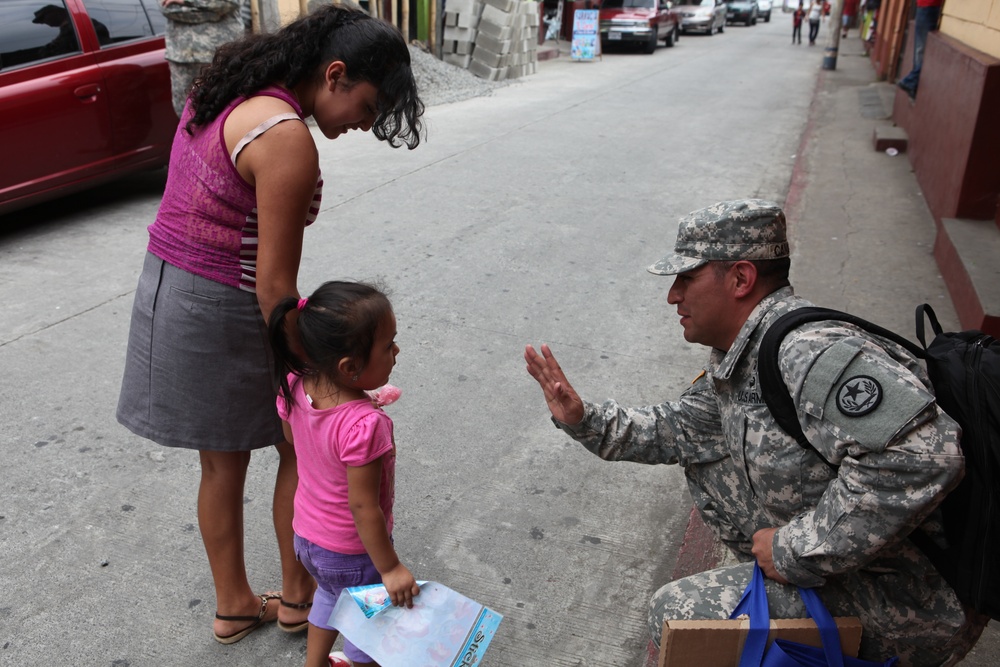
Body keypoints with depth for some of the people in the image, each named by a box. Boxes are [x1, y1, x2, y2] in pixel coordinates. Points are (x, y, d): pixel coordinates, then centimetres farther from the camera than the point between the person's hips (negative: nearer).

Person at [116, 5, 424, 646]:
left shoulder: (228, 92, 7)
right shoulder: (289, 140, -23)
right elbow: (274, 282, -21)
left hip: (164, 291, 9)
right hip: (223, 313, -9)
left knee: (222, 462, 20)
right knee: (301, 448, 14)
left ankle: (234, 605, 38)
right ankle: (298, 595, 32)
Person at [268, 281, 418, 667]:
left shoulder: (295, 387, -18)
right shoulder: (365, 425, -38)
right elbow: (363, 507, -30)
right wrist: (390, 569, -18)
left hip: (306, 537, 7)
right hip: (352, 554, -7)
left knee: (331, 596, 35)